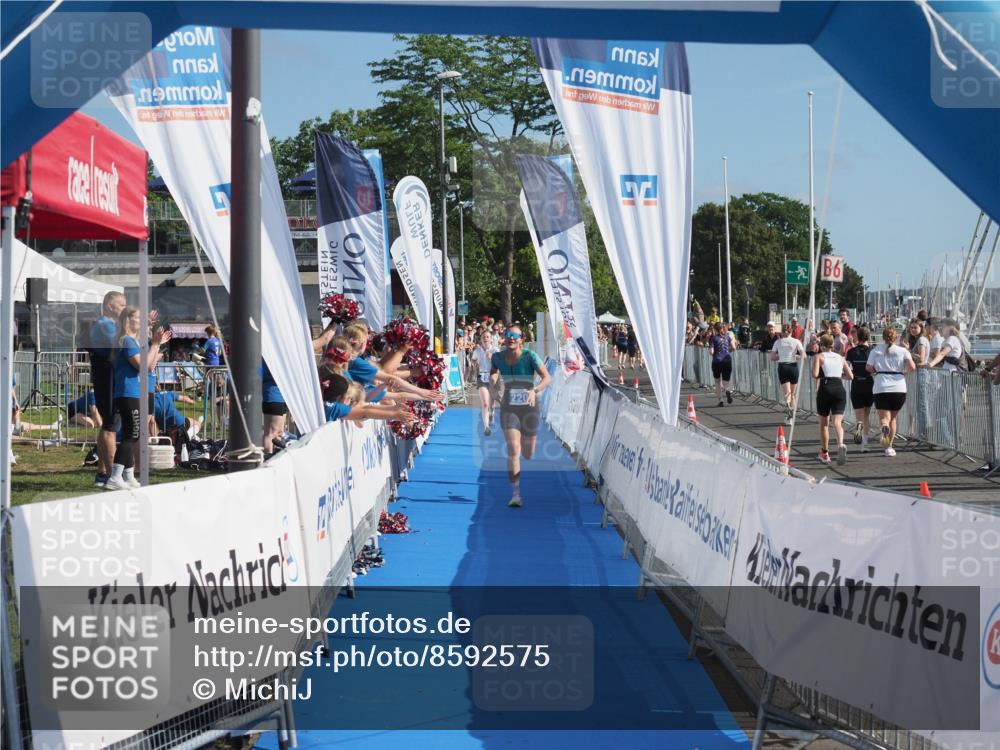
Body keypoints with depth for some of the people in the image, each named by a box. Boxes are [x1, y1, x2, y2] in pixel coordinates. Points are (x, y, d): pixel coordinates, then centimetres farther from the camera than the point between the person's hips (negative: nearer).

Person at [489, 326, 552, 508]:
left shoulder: (529, 356, -12)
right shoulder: (498, 357, -3)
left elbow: (547, 377, -19)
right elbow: (493, 374, 11)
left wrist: (535, 390, -37)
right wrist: (493, 380, -13)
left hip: (529, 407, -1)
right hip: (509, 408, 1)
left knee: (528, 455, 11)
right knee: (513, 450, -17)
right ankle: (516, 494, -14)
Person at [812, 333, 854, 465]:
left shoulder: (819, 356, 4)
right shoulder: (840, 358, 17)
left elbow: (815, 374, -10)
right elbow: (850, 375, 13)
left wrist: (821, 375, 12)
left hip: (825, 389, -2)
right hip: (839, 389, 2)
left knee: (824, 423, 14)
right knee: (837, 422, -8)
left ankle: (824, 453, 21)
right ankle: (840, 444, -37)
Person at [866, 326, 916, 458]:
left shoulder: (875, 351, 7)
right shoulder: (902, 351, 5)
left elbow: (869, 368, -2)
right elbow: (912, 367, -7)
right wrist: (905, 373, 13)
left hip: (881, 388, -1)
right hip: (899, 388, 1)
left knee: (884, 417, -4)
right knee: (893, 417, 17)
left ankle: (885, 427, -40)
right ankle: (889, 446, 16)